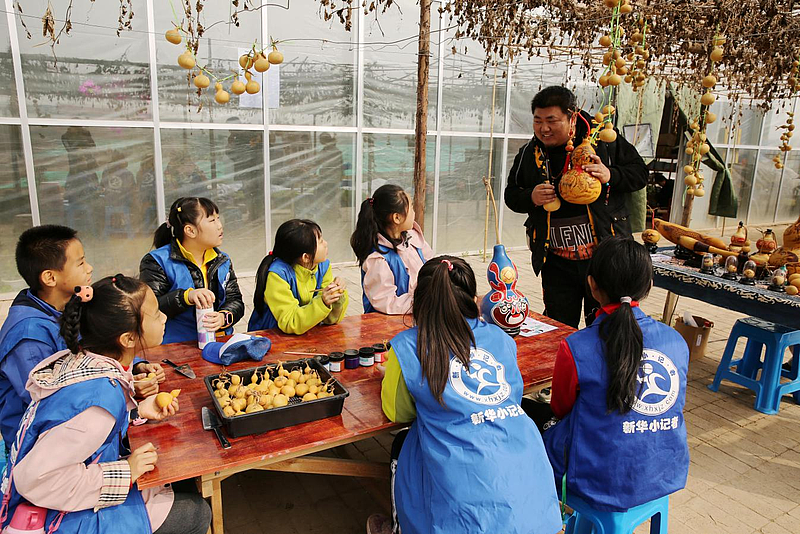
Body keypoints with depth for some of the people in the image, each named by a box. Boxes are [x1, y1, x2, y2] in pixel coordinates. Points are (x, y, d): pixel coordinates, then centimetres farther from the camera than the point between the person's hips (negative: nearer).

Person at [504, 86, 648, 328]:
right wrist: (530, 197, -11)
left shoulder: (603, 140, -4)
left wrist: (611, 176, -19)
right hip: (557, 263, 2)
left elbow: (640, 173, 1)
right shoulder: (529, 154, 4)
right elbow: (511, 194, 11)